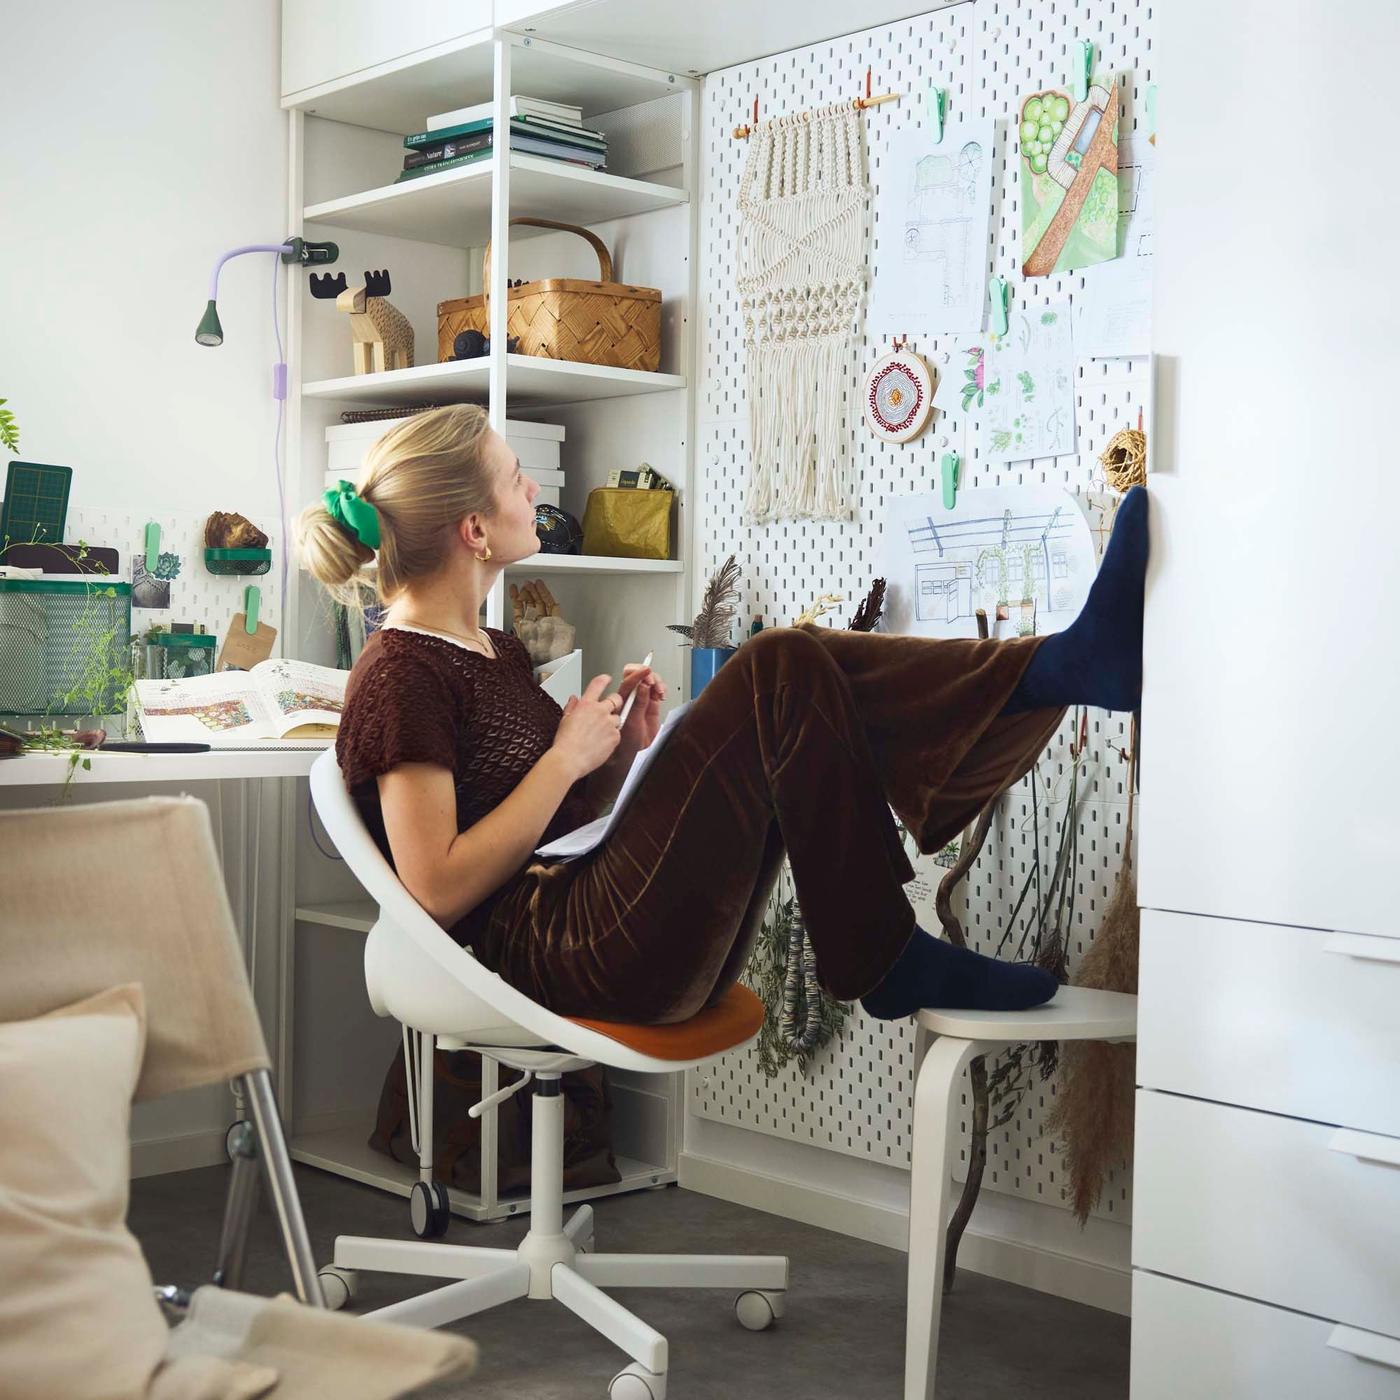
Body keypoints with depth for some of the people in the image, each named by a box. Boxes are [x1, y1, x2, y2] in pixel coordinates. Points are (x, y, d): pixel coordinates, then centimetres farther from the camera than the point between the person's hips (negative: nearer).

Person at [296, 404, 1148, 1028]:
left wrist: (621, 752, 4)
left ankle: (1072, 664, -10)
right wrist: (567, 758, -12)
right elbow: (438, 889, -17)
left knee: (816, 678, -4)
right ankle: (891, 969, -11)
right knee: (782, 674, -17)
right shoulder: (400, 679, -10)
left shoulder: (493, 651, 19)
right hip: (551, 960, -9)